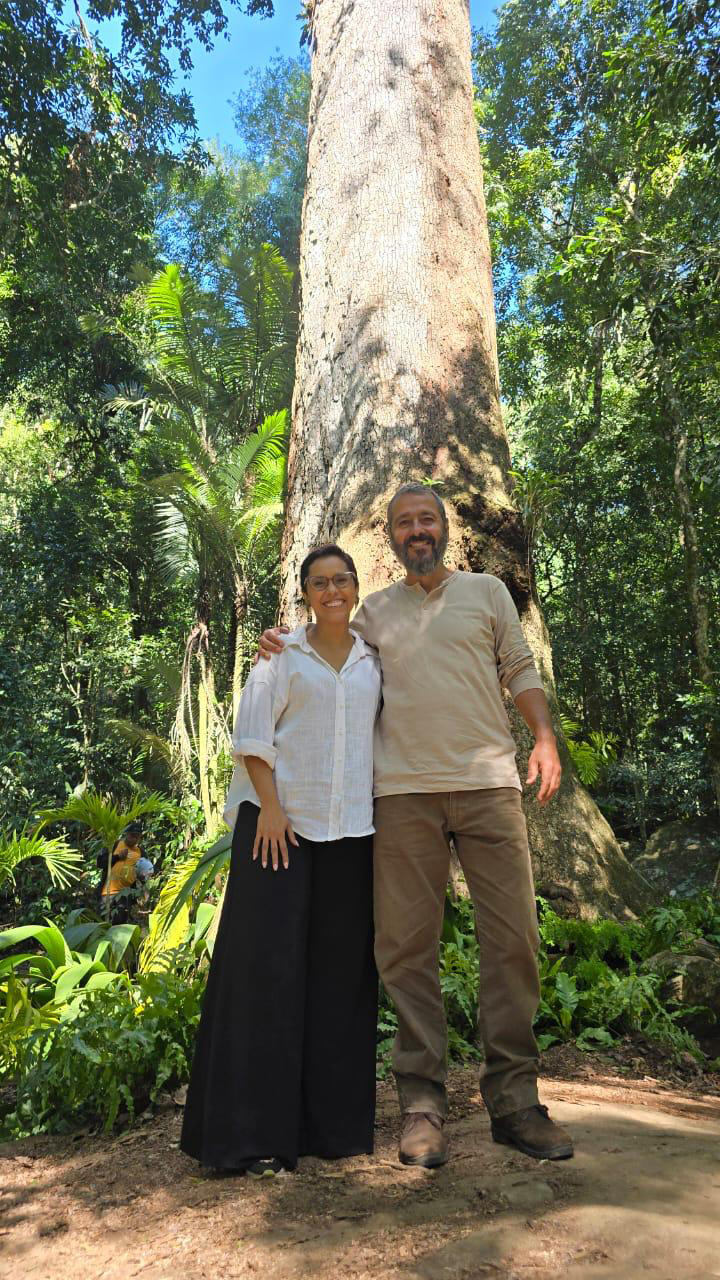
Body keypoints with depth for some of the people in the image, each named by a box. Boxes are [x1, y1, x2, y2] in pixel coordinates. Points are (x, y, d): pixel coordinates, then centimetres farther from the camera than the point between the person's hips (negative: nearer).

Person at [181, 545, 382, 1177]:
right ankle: (254, 1127, 8)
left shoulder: (374, 662, 12)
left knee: (340, 969, 7)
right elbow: (253, 734, -2)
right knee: (267, 961, -2)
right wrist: (269, 807, -12)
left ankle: (332, 1119, 21)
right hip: (282, 820, -3)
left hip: (350, 826, 3)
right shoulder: (281, 654, 4)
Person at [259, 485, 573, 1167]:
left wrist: (545, 738, -1)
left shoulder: (487, 590, 15)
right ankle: (421, 1101, 14)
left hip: (489, 782, 0)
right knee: (408, 945, 1)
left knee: (513, 937, 0)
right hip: (405, 791, 1)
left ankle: (513, 1098, 14)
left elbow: (520, 671, 13)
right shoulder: (374, 611, 17)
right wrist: (286, 649, 6)